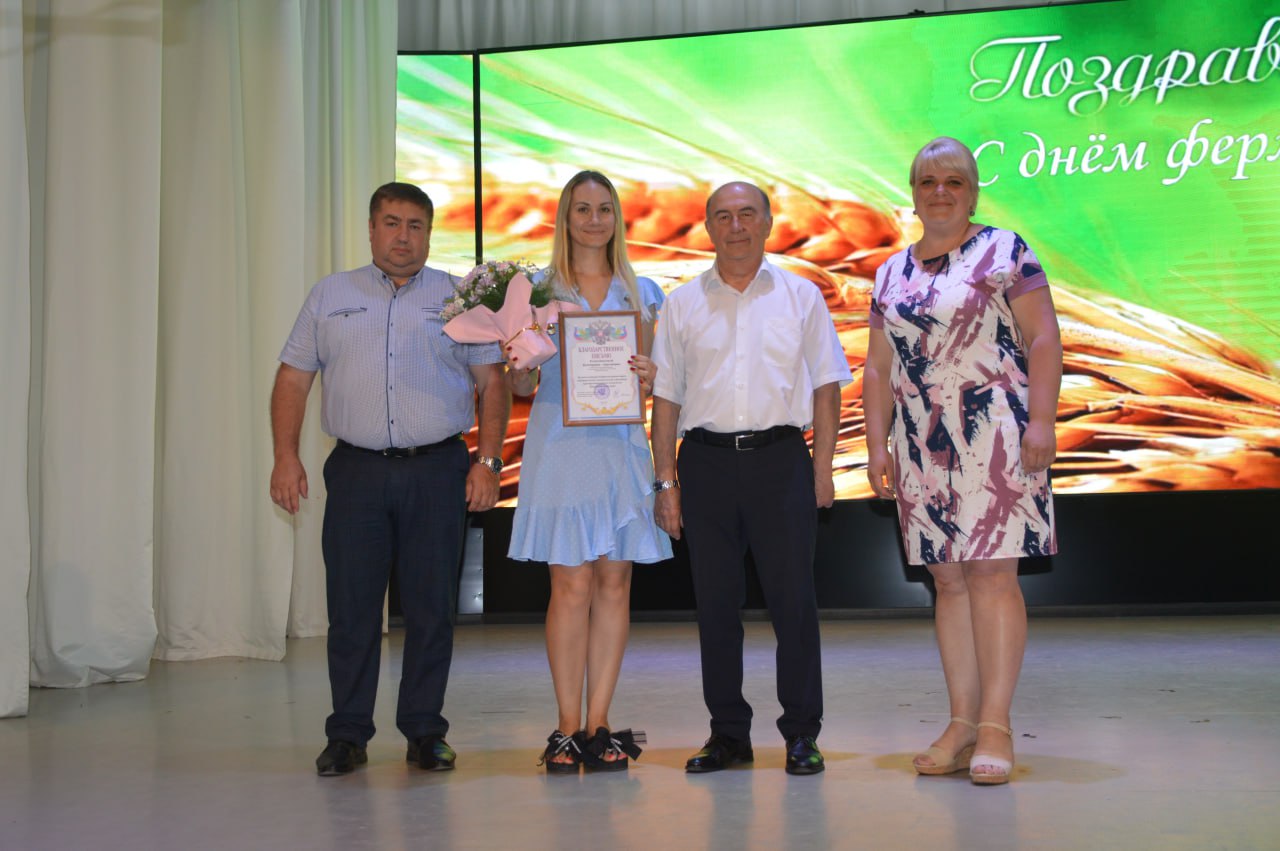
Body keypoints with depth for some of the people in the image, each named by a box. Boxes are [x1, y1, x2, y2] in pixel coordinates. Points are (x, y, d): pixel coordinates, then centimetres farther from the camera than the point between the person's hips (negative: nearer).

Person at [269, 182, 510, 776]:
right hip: (357, 471, 1)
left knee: (431, 610, 3)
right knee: (351, 609, 2)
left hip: (437, 472, 0)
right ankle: (347, 735, 12)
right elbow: (293, 377, 11)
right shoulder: (331, 295, 13)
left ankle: (425, 732, 13)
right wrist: (286, 456, 0)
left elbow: (493, 383, 6)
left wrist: (488, 462, -4)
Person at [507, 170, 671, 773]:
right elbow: (523, 385, 7)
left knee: (614, 582, 2)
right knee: (571, 585, -5)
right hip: (560, 445, -2)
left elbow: (654, 377, 15)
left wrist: (649, 377, -7)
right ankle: (568, 728, 3)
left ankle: (599, 725, 9)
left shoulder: (641, 292, 13)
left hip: (620, 446, 2)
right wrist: (518, 365, -14)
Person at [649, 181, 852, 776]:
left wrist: (822, 469, 0)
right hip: (706, 461, 1)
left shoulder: (801, 296, 8)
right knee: (715, 603, 5)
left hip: (781, 458, -1)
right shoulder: (682, 304, 10)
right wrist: (666, 481, 3)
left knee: (793, 598, -1)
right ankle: (727, 733, 15)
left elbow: (826, 388, 7)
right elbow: (666, 398, 9)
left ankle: (801, 734, 10)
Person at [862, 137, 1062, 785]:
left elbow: (1043, 338, -4)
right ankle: (961, 722, 11)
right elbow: (878, 368, 17)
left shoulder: (1003, 251, 3)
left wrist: (1041, 420, -14)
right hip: (921, 448, 5)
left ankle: (996, 726, -4)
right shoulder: (891, 273, 16)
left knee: (991, 574, -8)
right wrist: (877, 443, 8)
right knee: (948, 580, 6)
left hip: (993, 435, -5)